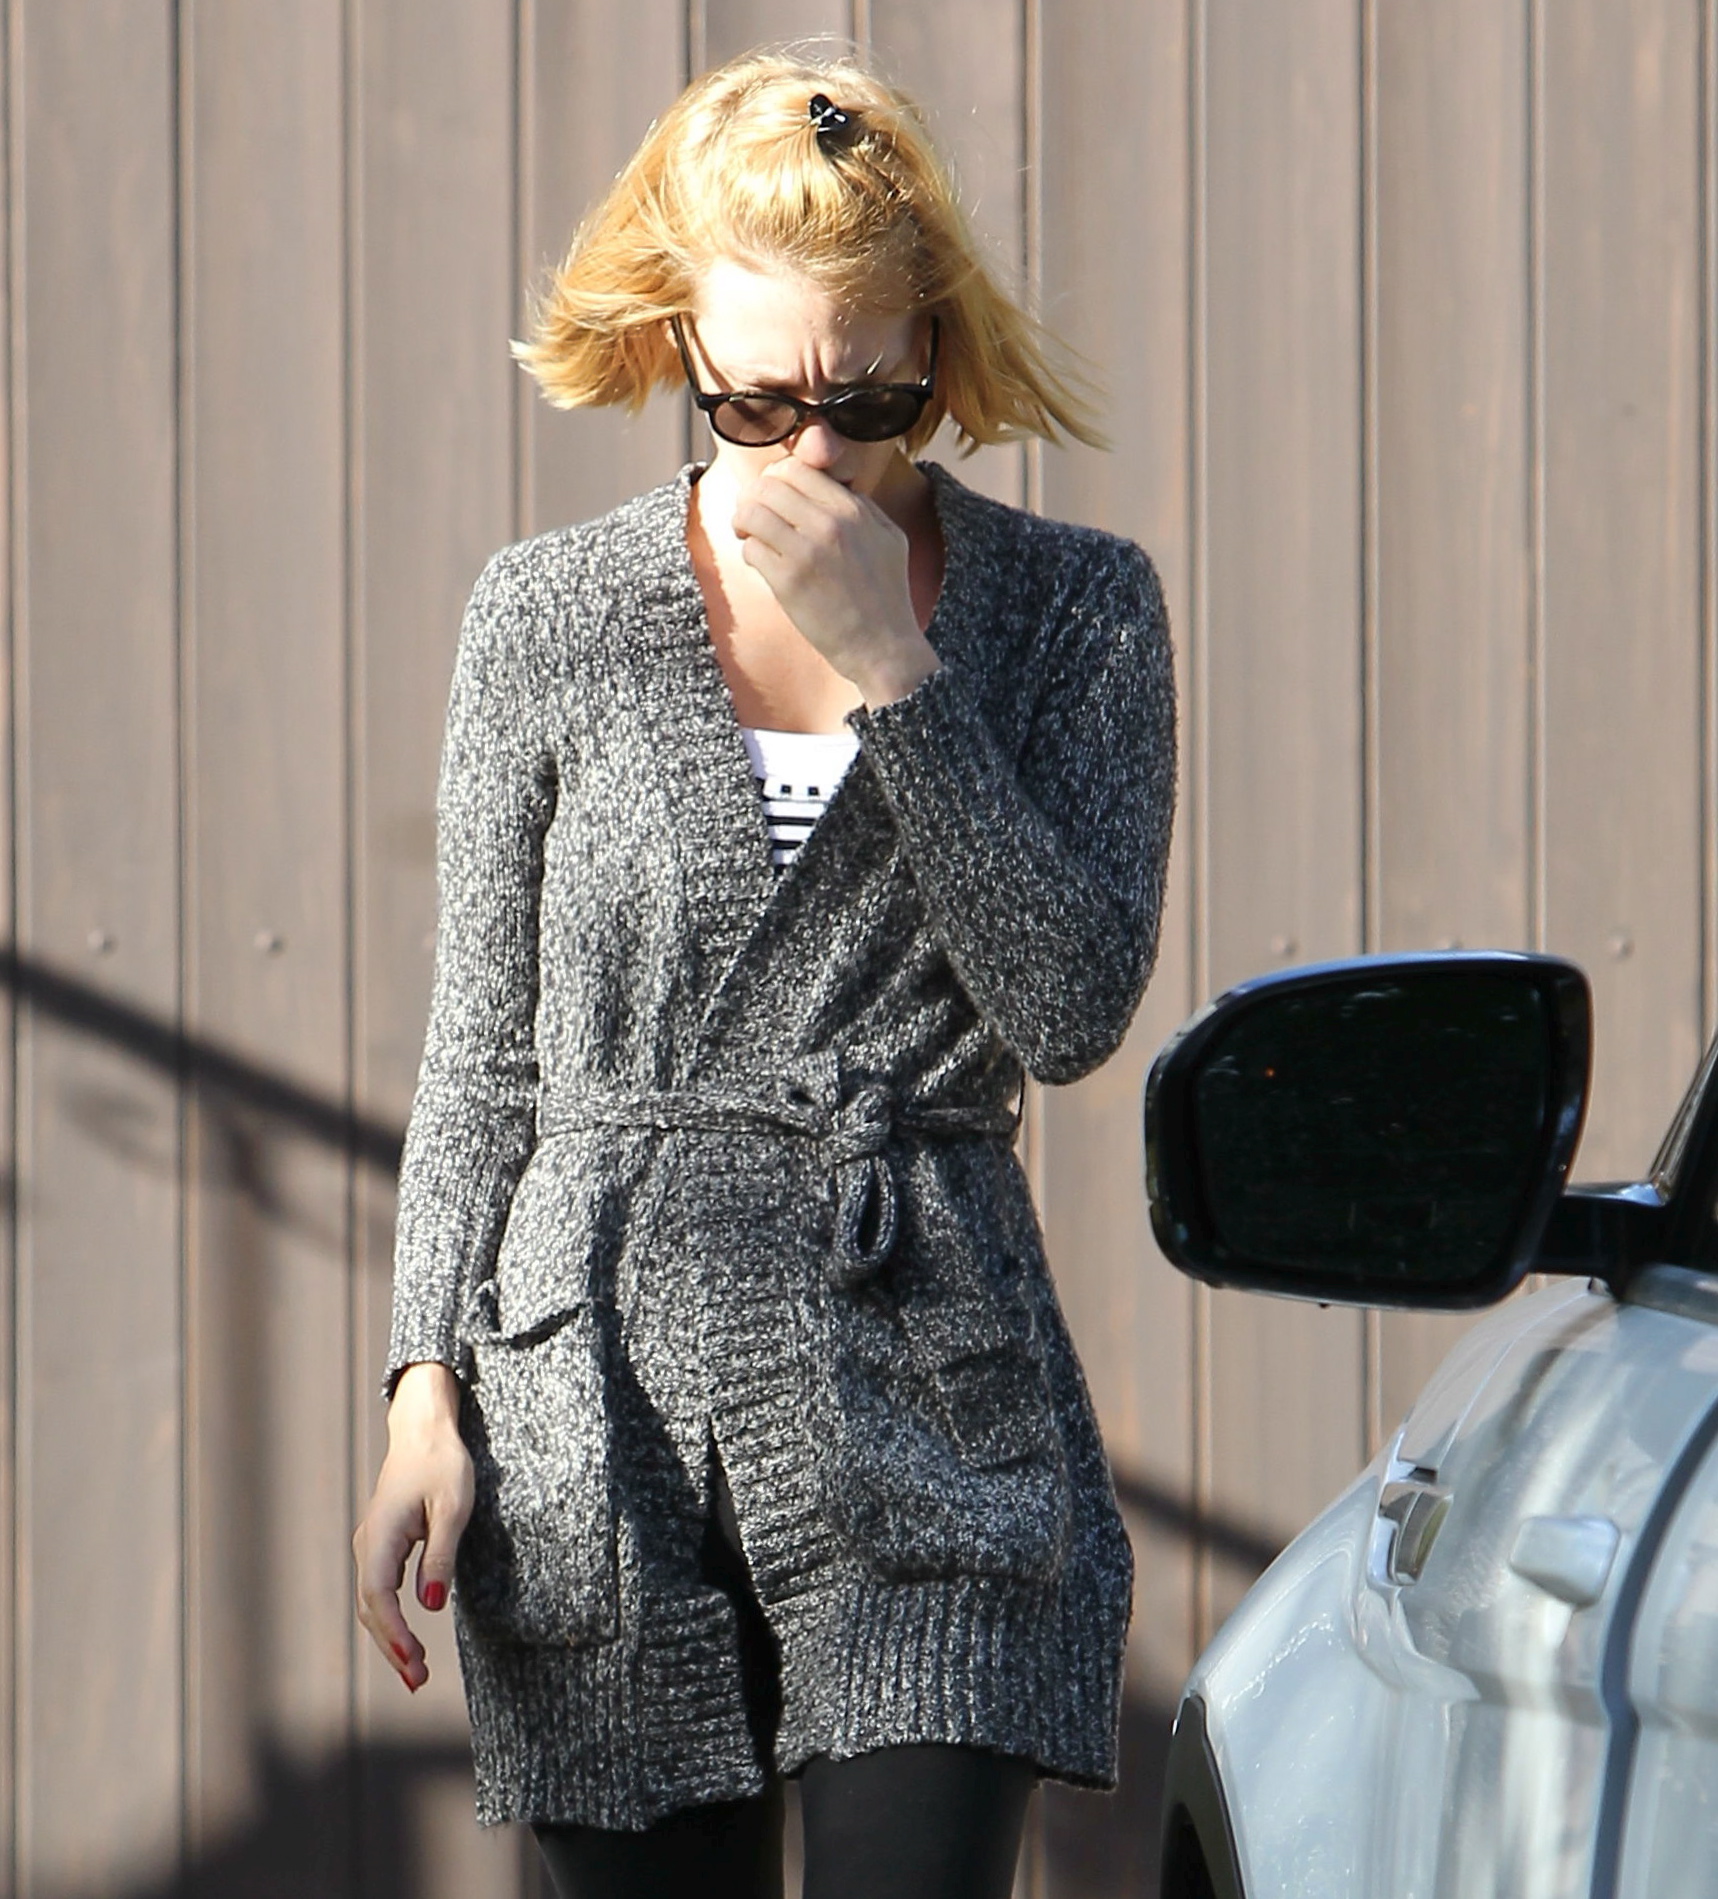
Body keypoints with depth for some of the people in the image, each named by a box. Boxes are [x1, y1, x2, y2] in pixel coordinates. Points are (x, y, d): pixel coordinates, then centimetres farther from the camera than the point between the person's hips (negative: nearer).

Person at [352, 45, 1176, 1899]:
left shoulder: (1071, 605, 5)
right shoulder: (549, 616, 7)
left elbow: (1072, 1004, -6)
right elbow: (481, 1050, 10)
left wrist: (889, 667, -11)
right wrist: (426, 1393, 1)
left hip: (930, 1412, -1)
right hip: (602, 1404, 1)